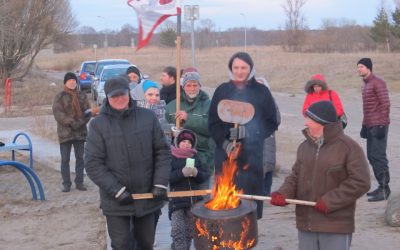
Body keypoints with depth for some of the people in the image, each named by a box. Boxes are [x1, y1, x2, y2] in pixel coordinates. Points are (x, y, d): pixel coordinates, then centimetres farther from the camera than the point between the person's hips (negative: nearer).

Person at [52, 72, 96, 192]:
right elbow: (57, 113, -11)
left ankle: (79, 182, 18)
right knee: (65, 159, 2)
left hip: (80, 132, 3)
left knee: (80, 158, 8)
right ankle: (66, 183, 9)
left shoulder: (82, 96, 8)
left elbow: (87, 111, 2)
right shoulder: (60, 97, -1)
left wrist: (80, 122, -16)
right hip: (65, 132, -3)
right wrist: (71, 122, -20)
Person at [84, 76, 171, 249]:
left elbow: (163, 152, 4)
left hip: (147, 196, 2)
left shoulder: (148, 117, 0)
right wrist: (117, 190, -16)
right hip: (116, 200, -2)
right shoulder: (98, 124, -6)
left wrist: (160, 184, -6)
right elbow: (93, 164, -9)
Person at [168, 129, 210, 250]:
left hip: (194, 199, 4)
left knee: (190, 230, 13)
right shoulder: (171, 157, -4)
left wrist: (197, 173, -15)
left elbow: (206, 175, 5)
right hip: (177, 199, -4)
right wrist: (181, 173, -25)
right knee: (177, 229, -17)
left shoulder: (196, 157, 8)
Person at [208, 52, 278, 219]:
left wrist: (247, 132, -9)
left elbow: (272, 124, 4)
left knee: (250, 193, -4)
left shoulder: (261, 92, 4)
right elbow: (212, 123, 8)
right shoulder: (222, 91, 8)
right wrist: (224, 143, -9)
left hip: (252, 154, -1)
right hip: (226, 153, 1)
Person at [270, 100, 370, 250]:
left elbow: (360, 182, -13)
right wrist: (283, 193, -8)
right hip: (305, 223, 6)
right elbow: (296, 176, 12)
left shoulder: (349, 147, -11)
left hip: (336, 227, -6)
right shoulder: (304, 147, 8)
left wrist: (330, 201, -17)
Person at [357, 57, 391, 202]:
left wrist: (382, 125, -19)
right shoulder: (366, 84, 17)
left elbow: (386, 104, -15)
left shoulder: (378, 83, -10)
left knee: (378, 156, -10)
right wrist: (364, 125, 19)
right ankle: (382, 187, 18)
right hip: (370, 126, 9)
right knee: (372, 156, 10)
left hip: (378, 125, -9)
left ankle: (384, 190, -7)